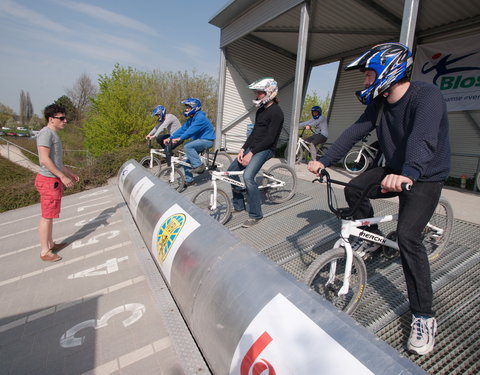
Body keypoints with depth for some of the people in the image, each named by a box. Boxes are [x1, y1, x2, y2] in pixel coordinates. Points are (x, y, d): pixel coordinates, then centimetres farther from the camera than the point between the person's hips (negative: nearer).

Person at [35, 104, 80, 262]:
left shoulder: (53, 134, 16)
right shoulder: (46, 133, -14)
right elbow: (44, 159, -22)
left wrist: (70, 173, 23)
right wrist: (63, 177, -22)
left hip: (55, 180, 10)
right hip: (49, 180, -10)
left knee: (49, 216, 17)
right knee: (47, 217, -3)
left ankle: (50, 244, 28)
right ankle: (45, 252, 6)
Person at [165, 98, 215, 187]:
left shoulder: (200, 117, -18)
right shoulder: (191, 119, 11)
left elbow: (191, 130, -29)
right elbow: (183, 129, 6)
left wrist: (179, 138, -35)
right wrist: (170, 138, -2)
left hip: (207, 140, -9)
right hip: (199, 140, 9)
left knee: (187, 147, -30)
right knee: (187, 162, 5)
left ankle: (199, 165, -19)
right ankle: (189, 180, 18)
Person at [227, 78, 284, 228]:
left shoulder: (276, 112, -14)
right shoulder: (261, 110, 14)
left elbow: (270, 138, -20)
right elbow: (254, 132, 14)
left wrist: (251, 153, -20)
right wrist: (243, 149, 2)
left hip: (265, 149, -9)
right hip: (253, 147, 10)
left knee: (248, 176, -27)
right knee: (232, 170, 8)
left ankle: (255, 215, -13)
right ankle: (239, 205, 21)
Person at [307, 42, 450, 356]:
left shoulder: (427, 95, -24)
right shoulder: (379, 103, -1)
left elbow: (423, 138, -41)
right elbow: (355, 132, -7)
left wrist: (408, 173, -59)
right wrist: (324, 161, -18)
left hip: (425, 177, -7)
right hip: (395, 171, 7)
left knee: (407, 236, -19)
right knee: (354, 189, -10)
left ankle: (424, 317, -4)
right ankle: (372, 239, 17)